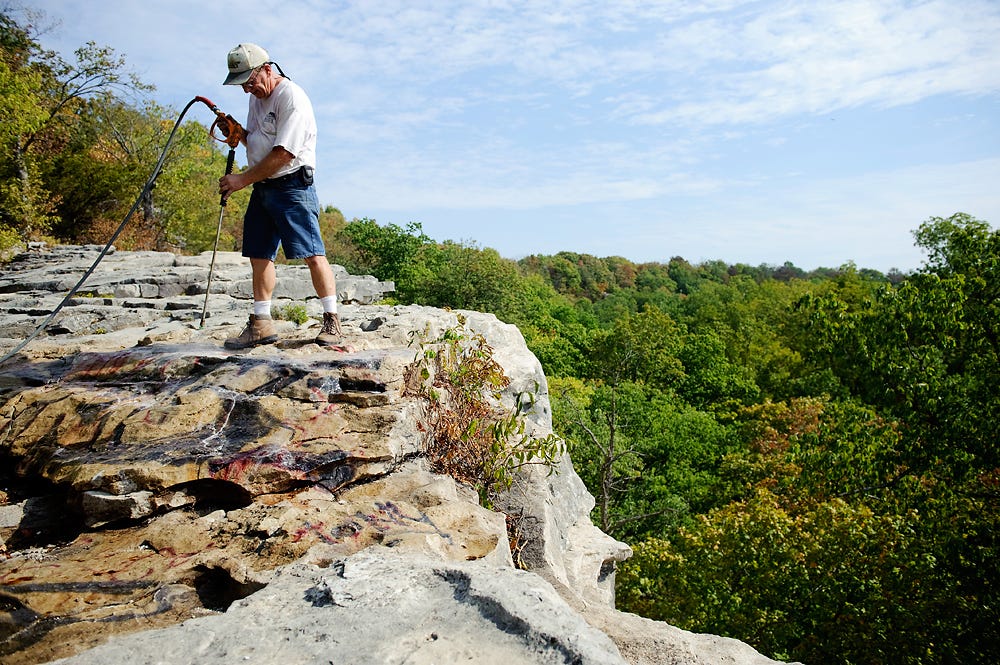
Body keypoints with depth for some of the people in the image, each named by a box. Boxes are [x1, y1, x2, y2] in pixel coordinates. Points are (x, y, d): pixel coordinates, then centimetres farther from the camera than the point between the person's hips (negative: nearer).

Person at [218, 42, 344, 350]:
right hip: (262, 187, 9)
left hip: (292, 186, -9)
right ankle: (261, 324, 14)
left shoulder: (292, 98, -13)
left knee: (312, 253, -12)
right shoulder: (257, 96, 16)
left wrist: (243, 179, -13)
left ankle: (332, 321, -4)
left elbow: (283, 154, -19)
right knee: (259, 255, 7)